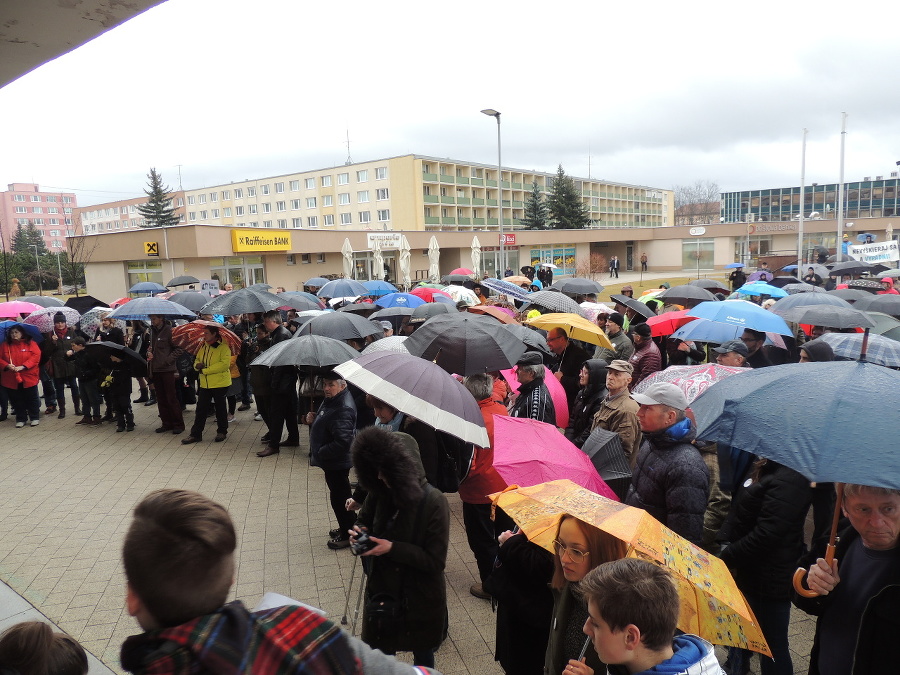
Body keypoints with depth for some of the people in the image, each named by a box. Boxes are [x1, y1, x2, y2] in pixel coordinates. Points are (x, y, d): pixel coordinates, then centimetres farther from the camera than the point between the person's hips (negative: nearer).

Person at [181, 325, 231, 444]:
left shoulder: (223, 347, -12)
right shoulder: (203, 347, 12)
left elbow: (224, 364, -22)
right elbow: (197, 360, 22)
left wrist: (205, 370, -19)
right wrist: (197, 365, -4)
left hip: (220, 383, -6)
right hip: (205, 384, 6)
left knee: (220, 408, 8)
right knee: (201, 409, 5)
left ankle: (222, 432, 23)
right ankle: (196, 434, 10)